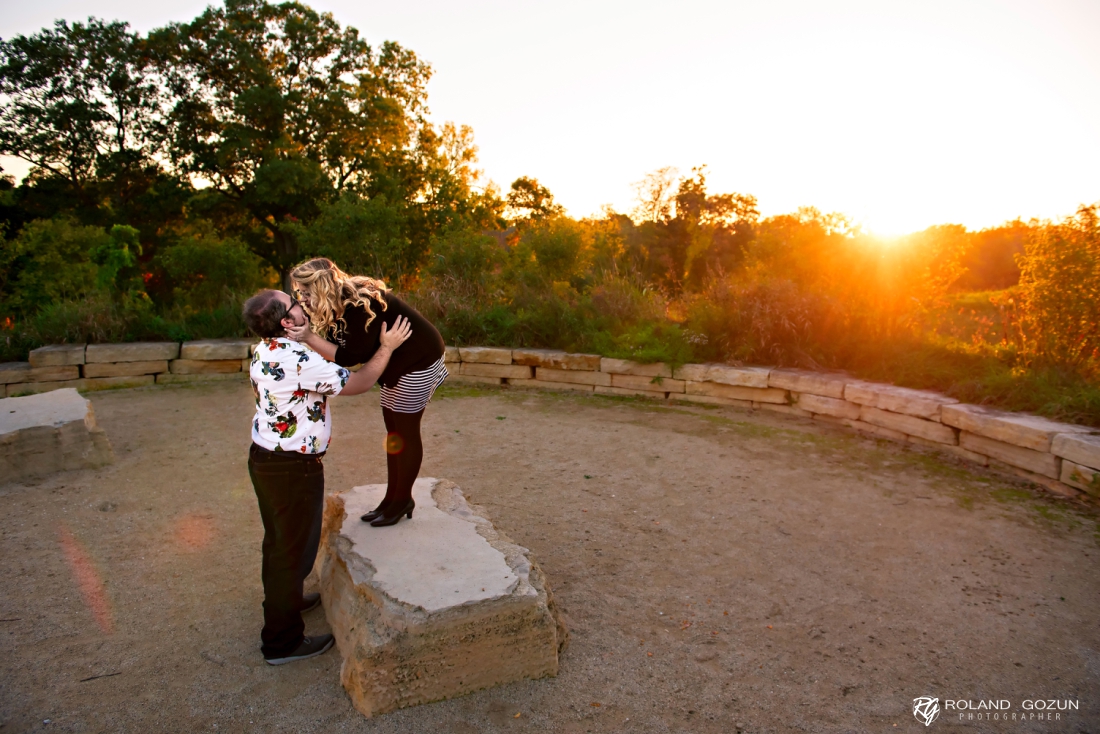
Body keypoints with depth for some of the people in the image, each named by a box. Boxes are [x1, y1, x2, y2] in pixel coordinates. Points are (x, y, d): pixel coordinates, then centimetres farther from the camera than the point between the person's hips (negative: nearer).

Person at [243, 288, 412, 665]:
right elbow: (357, 384, -17)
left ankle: (283, 600, 49)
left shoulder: (263, 351, 3)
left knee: (278, 540, 27)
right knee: (294, 548, 5)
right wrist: (387, 347, -8)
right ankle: (282, 641, 19)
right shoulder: (300, 361, -27)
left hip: (263, 456, 9)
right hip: (293, 467, -9)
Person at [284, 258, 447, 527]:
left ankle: (402, 500, 16)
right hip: (395, 363, 9)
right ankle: (392, 497, 23)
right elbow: (333, 347, -5)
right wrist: (304, 335, -17)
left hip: (418, 360, -9)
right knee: (394, 431, 13)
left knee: (406, 433, 1)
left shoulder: (360, 304, -28)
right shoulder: (340, 305, 0)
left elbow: (351, 357, -29)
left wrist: (309, 337, -31)